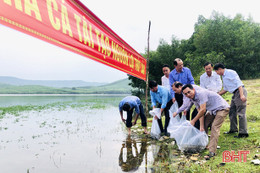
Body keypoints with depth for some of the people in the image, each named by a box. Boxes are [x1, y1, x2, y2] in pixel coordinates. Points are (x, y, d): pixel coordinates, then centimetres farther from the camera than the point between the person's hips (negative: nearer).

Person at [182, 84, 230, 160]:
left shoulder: (201, 94, -26)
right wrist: (201, 126, -10)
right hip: (213, 110, 10)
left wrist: (193, 121, -17)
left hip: (222, 108, -10)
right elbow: (200, 112, -2)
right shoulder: (193, 99, 2)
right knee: (204, 123, 10)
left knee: (214, 127, -20)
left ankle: (212, 151, -22)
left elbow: (203, 110, -26)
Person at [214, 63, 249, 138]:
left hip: (240, 92, -10)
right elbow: (225, 89, 27)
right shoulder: (224, 76, 19)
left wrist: (241, 95, -25)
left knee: (241, 113, -9)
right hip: (235, 94, 10)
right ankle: (233, 129, 26)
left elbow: (238, 83, -17)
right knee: (232, 112, 14)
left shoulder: (230, 72, -10)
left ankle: (243, 133, -6)